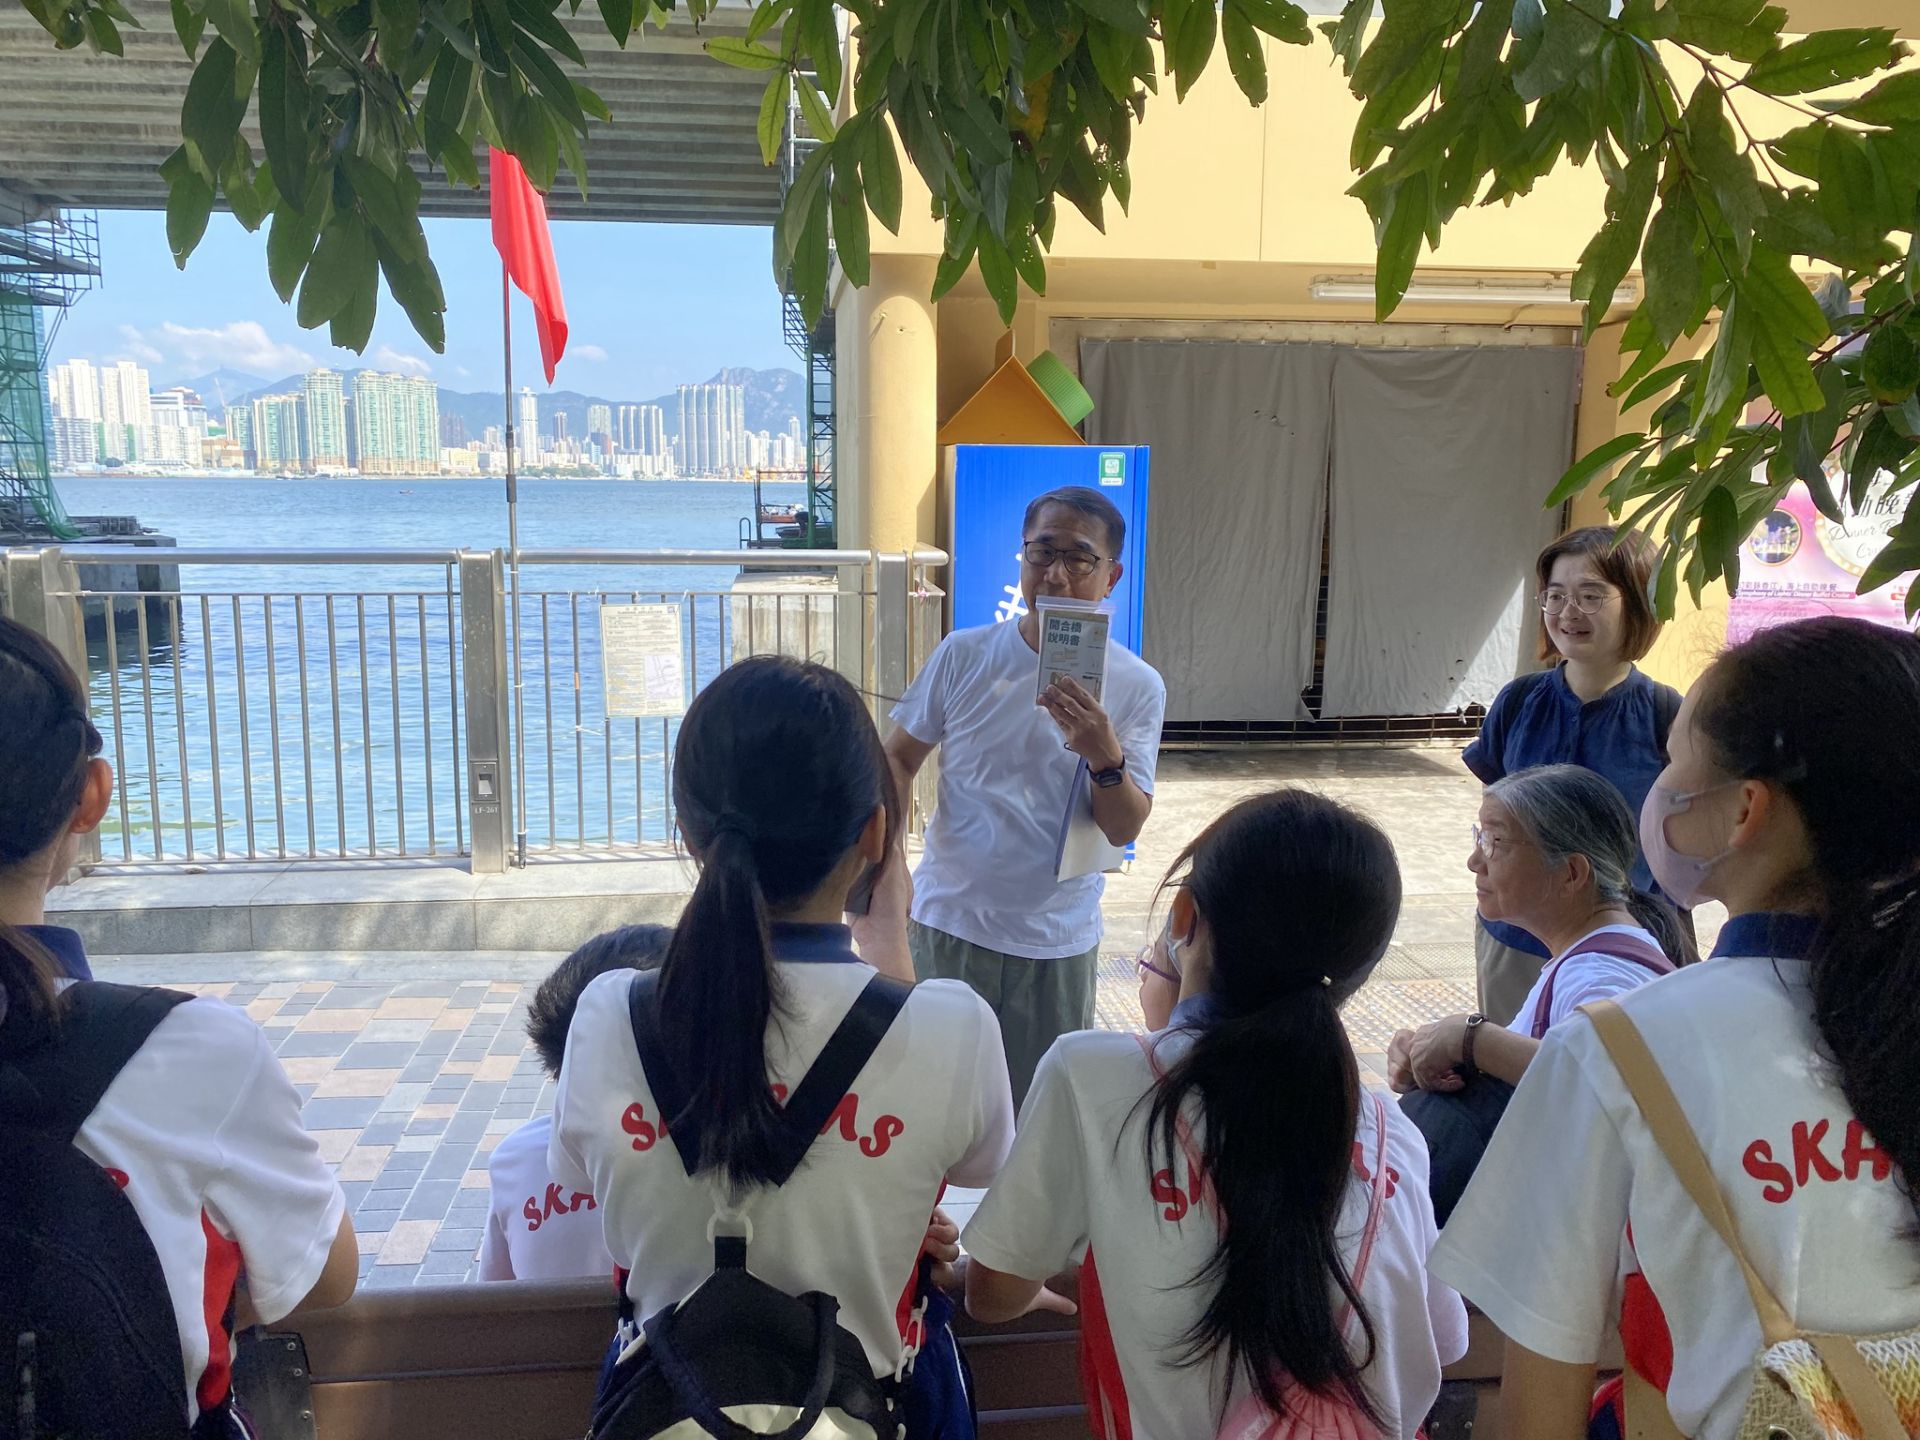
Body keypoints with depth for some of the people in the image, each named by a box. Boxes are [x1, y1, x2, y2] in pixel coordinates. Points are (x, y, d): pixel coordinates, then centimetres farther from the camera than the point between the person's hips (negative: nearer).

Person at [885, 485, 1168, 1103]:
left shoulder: (1136, 687, -6)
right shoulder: (964, 655, -4)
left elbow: (1125, 830, -10)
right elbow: (899, 756, 5)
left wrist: (1105, 755, -29)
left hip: (1057, 942, 0)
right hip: (947, 922, 0)